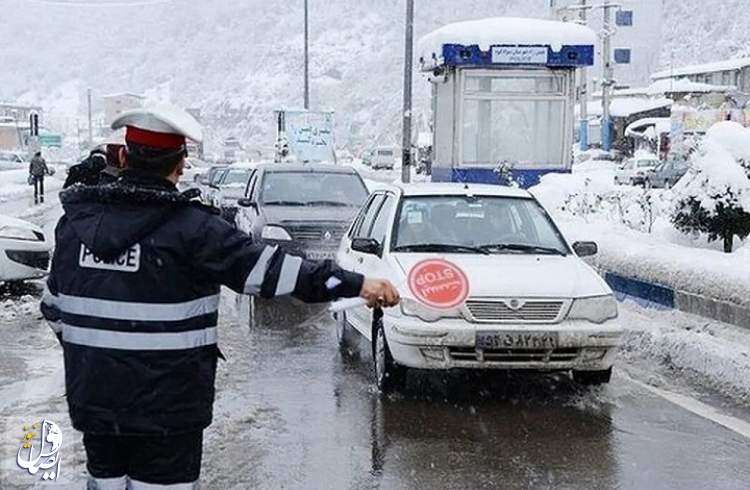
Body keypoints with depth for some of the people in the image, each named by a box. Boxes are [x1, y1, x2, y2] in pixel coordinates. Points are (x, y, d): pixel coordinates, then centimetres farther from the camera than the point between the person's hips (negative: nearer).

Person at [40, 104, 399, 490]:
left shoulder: (75, 220, 2)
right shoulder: (189, 227, -14)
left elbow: (53, 304, 12)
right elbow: (265, 268, -18)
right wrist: (355, 284, -16)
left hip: (91, 398, 5)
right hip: (165, 405, -5)